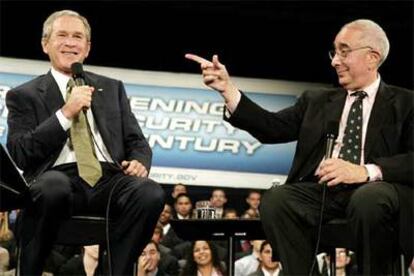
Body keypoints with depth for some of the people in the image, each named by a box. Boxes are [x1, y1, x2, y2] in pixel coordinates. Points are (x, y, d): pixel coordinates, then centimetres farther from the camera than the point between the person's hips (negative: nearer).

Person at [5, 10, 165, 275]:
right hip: (59, 176, -3)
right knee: (53, 188, -40)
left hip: (108, 177, 3)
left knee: (151, 193, -31)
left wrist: (139, 162, -4)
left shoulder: (112, 88, 24)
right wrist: (66, 113, -8)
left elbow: (137, 142, 21)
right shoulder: (24, 95, 14)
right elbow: (18, 154, 1)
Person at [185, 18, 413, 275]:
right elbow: (272, 127, 12)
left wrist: (367, 171, -22)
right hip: (321, 189, 3)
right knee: (275, 199, -26)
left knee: (369, 199, -37)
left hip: (375, 189, -3)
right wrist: (228, 89, 1)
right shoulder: (317, 101, 23)